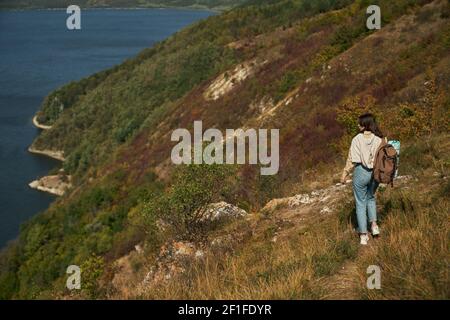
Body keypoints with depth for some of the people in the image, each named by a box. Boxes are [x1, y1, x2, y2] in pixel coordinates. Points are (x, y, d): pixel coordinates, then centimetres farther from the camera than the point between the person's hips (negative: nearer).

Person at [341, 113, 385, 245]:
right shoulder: (379, 139, -6)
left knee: (360, 203, 9)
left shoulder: (357, 139, -15)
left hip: (361, 172, -3)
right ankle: (374, 224, 16)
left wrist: (345, 173, 1)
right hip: (375, 173, 4)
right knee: (371, 197, 29)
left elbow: (352, 160, -11)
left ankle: (363, 235, 10)